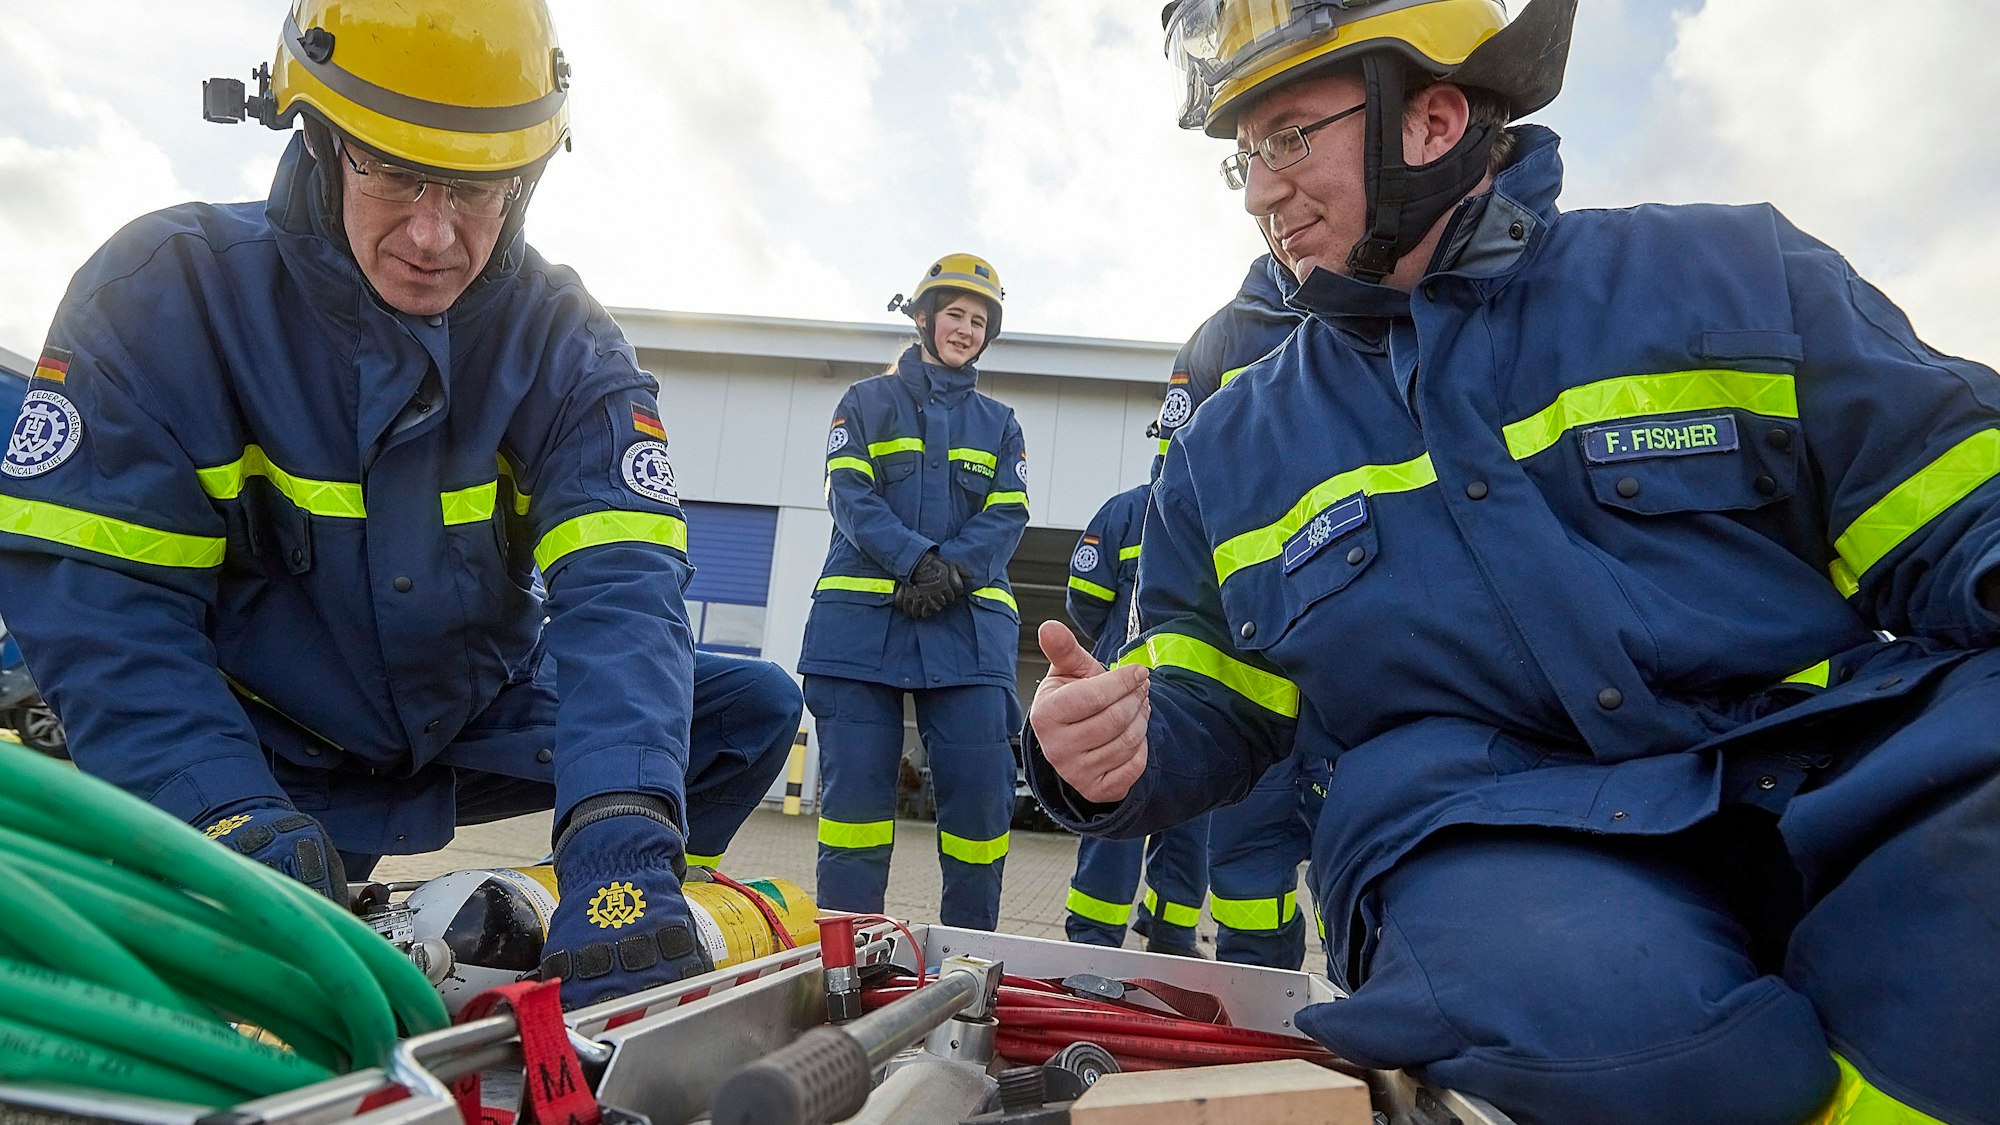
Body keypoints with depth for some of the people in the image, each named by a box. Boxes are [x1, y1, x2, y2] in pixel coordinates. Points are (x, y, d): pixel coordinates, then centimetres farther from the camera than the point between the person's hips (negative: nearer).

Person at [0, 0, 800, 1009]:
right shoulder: (170, 288, -13)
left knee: (756, 705, -8)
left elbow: (620, 585, -24)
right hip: (270, 748, -2)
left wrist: (620, 837, -39)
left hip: (482, 725, 3)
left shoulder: (563, 343, -10)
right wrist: (234, 817, -33)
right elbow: (96, 597, -17)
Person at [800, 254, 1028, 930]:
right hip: (862, 619, -1)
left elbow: (1006, 516, 6)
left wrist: (953, 570, -13)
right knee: (854, 785, -3)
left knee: (982, 789, -5)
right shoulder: (867, 402, 15)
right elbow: (850, 496, -1)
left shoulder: (999, 424, 21)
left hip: (969, 626, 2)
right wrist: (917, 559, -17)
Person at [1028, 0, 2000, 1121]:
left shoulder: (1735, 273, 9)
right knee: (1560, 981, -33)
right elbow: (1210, 713, 15)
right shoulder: (1226, 452, 13)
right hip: (1481, 842, 1)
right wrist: (1116, 751, -7)